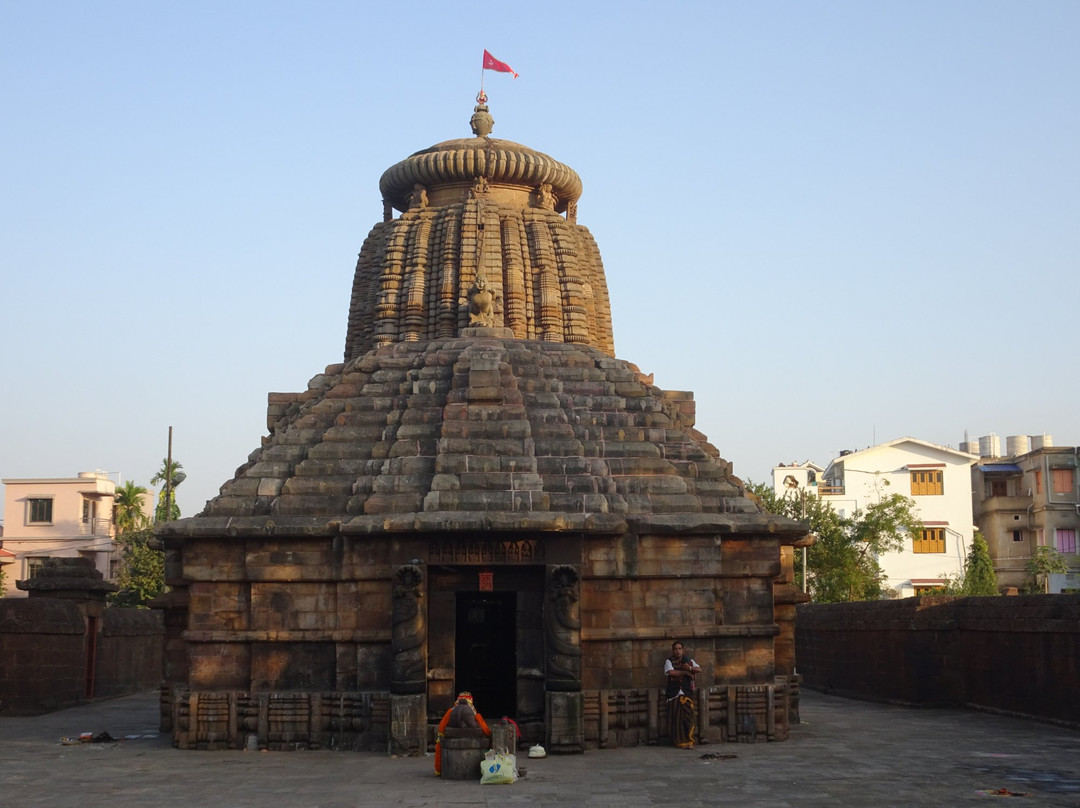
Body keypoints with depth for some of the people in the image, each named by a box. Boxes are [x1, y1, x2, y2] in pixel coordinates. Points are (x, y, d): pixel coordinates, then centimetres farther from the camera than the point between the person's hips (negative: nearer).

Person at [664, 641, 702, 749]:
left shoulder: (689, 661, 14)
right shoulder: (669, 661, 4)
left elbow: (699, 670, 6)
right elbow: (671, 672, -13)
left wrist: (689, 668, -12)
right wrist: (685, 672, -6)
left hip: (687, 692, 2)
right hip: (675, 693, -2)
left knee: (689, 716, -9)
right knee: (677, 717, -4)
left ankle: (689, 741, -6)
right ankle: (680, 742, 1)